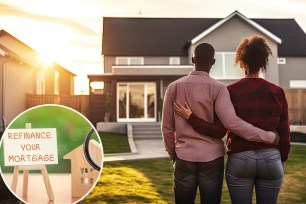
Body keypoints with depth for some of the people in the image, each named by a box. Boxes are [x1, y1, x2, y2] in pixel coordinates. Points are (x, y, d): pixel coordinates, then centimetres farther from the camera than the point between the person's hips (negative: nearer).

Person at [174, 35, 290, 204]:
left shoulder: (231, 91, -8)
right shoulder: (277, 92, -2)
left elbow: (218, 130, -14)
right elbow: (284, 133, 1)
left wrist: (190, 117, -6)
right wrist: (282, 159, 16)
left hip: (240, 160, -1)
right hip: (270, 160, 2)